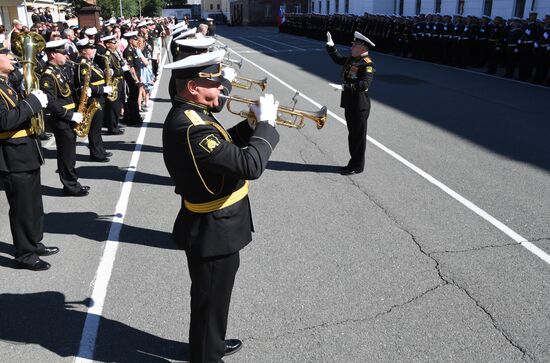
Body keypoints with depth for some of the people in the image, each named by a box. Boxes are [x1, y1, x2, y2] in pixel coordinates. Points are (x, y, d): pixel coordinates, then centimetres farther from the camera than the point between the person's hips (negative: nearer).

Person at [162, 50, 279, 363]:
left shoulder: (189, 114, 2)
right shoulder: (190, 127, -31)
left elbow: (224, 144, 14)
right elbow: (250, 165, -35)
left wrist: (253, 124, 0)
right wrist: (266, 123, -22)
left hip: (215, 226, 10)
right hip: (214, 232, -10)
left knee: (215, 295, 27)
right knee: (211, 299, 11)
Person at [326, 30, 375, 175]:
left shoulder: (367, 64, -17)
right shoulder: (351, 59, 10)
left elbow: (365, 84, -30)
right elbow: (338, 59, 28)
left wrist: (344, 87, -34)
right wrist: (330, 45, 17)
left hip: (360, 106, -9)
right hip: (349, 104, 9)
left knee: (358, 136, 2)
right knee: (352, 134, 17)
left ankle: (357, 166, 13)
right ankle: (354, 162, 29)